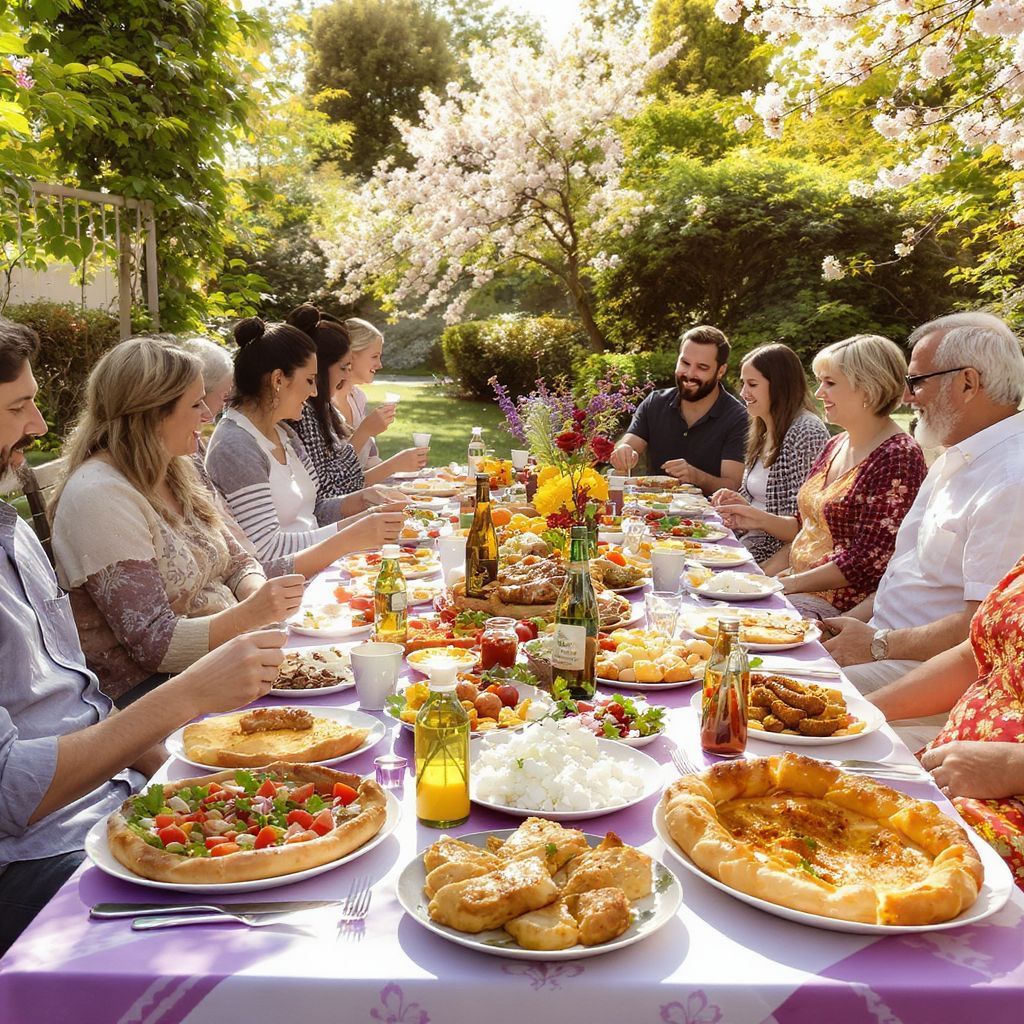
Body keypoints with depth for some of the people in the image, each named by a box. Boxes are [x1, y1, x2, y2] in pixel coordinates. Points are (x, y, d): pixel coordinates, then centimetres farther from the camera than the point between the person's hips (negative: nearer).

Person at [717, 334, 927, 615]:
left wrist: (789, 584, -18)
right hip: (799, 587, 8)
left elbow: (869, 560, -20)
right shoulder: (834, 447, 13)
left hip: (839, 604, -8)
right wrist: (761, 520, 3)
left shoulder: (897, 456, -15)